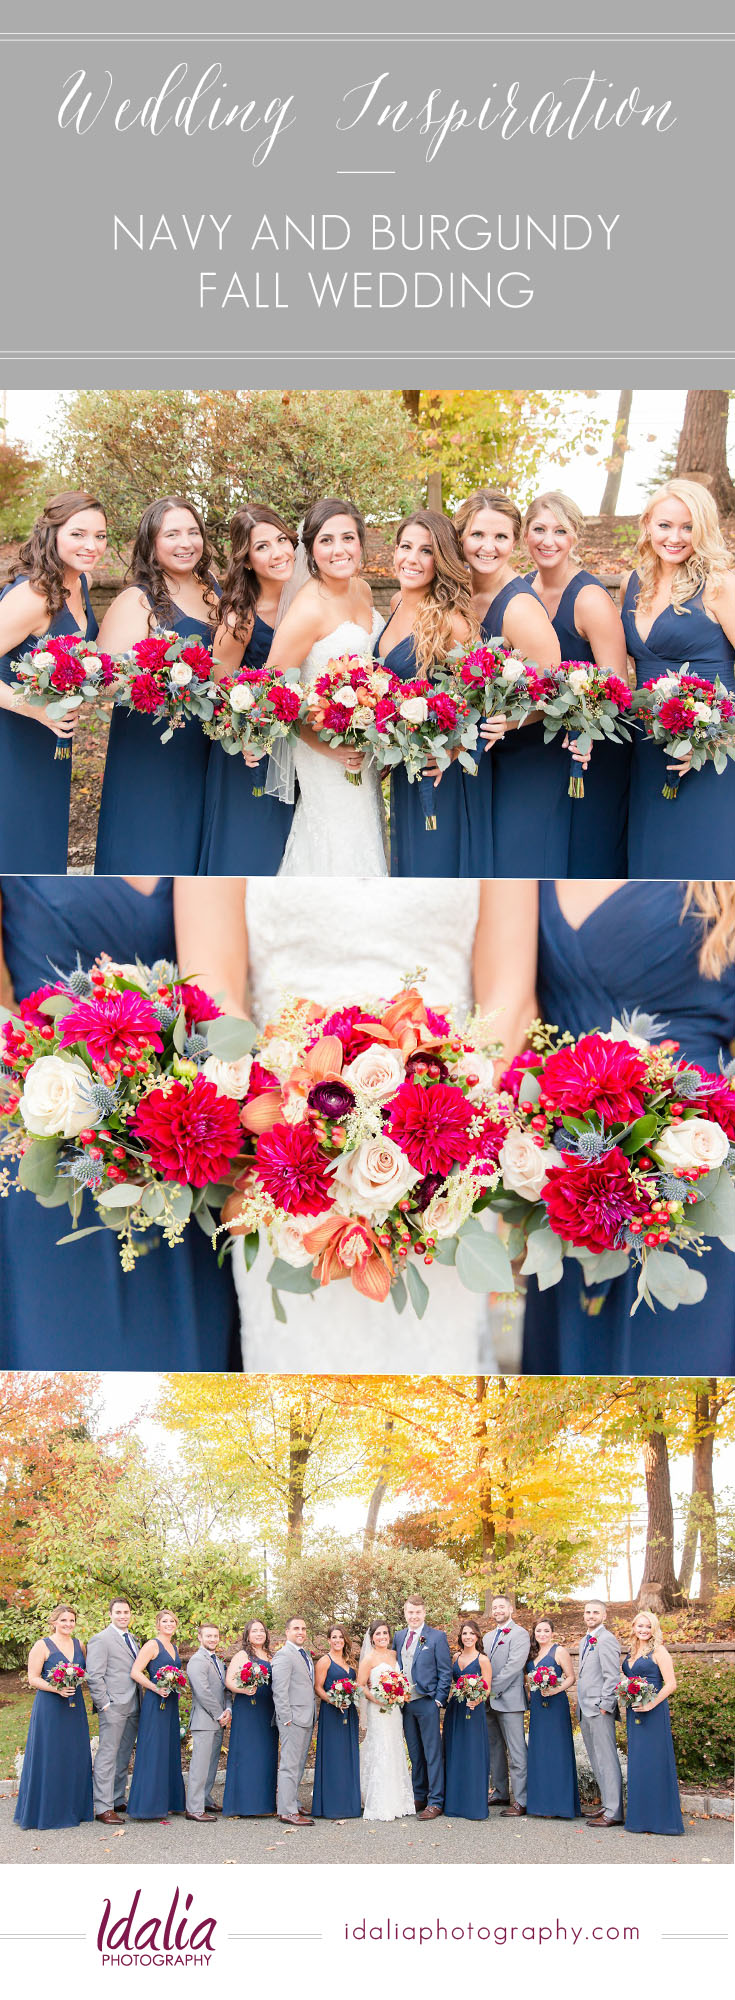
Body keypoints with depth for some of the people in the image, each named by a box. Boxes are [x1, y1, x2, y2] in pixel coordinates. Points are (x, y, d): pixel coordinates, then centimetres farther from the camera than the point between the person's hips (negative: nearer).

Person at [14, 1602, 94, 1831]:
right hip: (49, 1708, -5)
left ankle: (72, 1810, 15)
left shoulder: (79, 1645, 12)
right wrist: (57, 1689, -21)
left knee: (75, 1757, 6)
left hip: (75, 1707, 5)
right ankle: (45, 1812, 5)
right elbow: (33, 1678, -8)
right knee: (48, 1758, -3)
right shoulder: (42, 1646, -4)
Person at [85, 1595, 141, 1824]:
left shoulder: (133, 1640, 18)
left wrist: (141, 1702, 12)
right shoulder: (100, 1640, -6)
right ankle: (103, 1807, -7)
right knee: (108, 1755, -7)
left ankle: (118, 1800, 19)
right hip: (113, 1707, -8)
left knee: (124, 1757, 12)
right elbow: (94, 1676, -11)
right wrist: (104, 1703, -15)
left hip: (132, 1708, 8)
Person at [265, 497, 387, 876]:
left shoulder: (362, 589, 0)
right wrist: (325, 745, -25)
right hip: (327, 752, -8)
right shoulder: (308, 609, -25)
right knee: (338, 847, 4)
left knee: (363, 840, 21)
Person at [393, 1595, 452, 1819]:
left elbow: (445, 1672, -5)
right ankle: (419, 1797, 20)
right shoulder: (399, 1637, 11)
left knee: (432, 1754, -3)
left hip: (427, 1702, -5)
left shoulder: (437, 1637, -5)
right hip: (405, 1703, 5)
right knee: (415, 1754, 12)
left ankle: (435, 1802, 1)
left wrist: (438, 1700, -10)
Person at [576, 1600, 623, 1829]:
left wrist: (604, 1706, -18)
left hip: (600, 1710, -10)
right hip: (585, 1710, 10)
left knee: (607, 1761, -8)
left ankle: (613, 1813, -7)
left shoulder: (606, 1640, -11)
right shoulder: (586, 1640, 18)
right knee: (597, 1761, 14)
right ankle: (607, 1805, 21)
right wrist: (582, 1705, 17)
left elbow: (612, 1677, -16)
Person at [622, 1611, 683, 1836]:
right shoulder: (631, 1652, 14)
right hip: (634, 1713, 7)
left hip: (653, 1713, -7)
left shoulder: (658, 1652, -7)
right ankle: (639, 1817, 15)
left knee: (653, 1762, -6)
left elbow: (671, 1684, -13)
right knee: (637, 1762, 9)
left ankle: (657, 1818, -1)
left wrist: (651, 1704, -20)